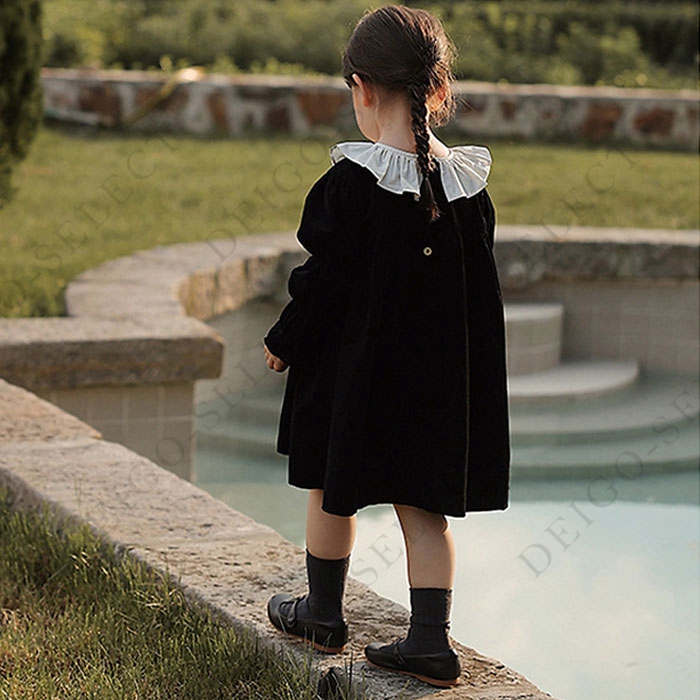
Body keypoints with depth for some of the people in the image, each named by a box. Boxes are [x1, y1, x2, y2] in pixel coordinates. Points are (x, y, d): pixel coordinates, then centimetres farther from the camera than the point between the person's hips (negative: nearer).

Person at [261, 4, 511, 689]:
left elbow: (322, 283, -13)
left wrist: (282, 343, 3)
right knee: (423, 506, 10)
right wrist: (465, 372, 17)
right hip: (441, 381, 4)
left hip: (354, 372, -4)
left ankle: (323, 614, 31)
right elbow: (481, 296, 4)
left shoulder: (349, 184, -17)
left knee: (332, 492, 16)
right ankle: (430, 641, 7)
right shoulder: (467, 186, -3)